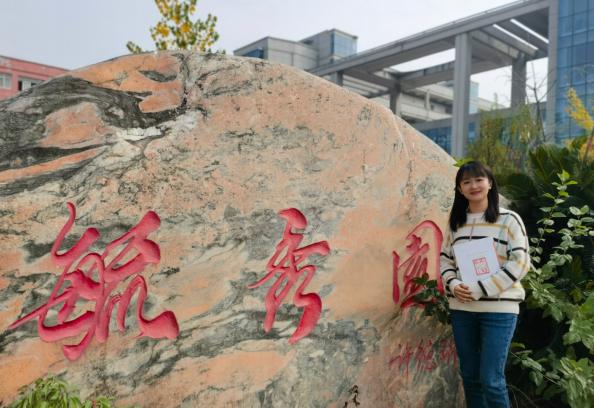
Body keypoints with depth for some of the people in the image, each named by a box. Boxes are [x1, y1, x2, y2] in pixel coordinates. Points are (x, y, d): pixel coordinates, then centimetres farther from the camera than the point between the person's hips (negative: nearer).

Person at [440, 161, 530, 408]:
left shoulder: (508, 219, -3)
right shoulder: (456, 222, 11)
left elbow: (519, 263, -10)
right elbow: (445, 259, 14)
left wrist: (479, 289, -16)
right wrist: (453, 284, -8)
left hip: (498, 310, -4)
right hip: (461, 309, 5)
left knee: (491, 379, -4)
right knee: (469, 376, 13)